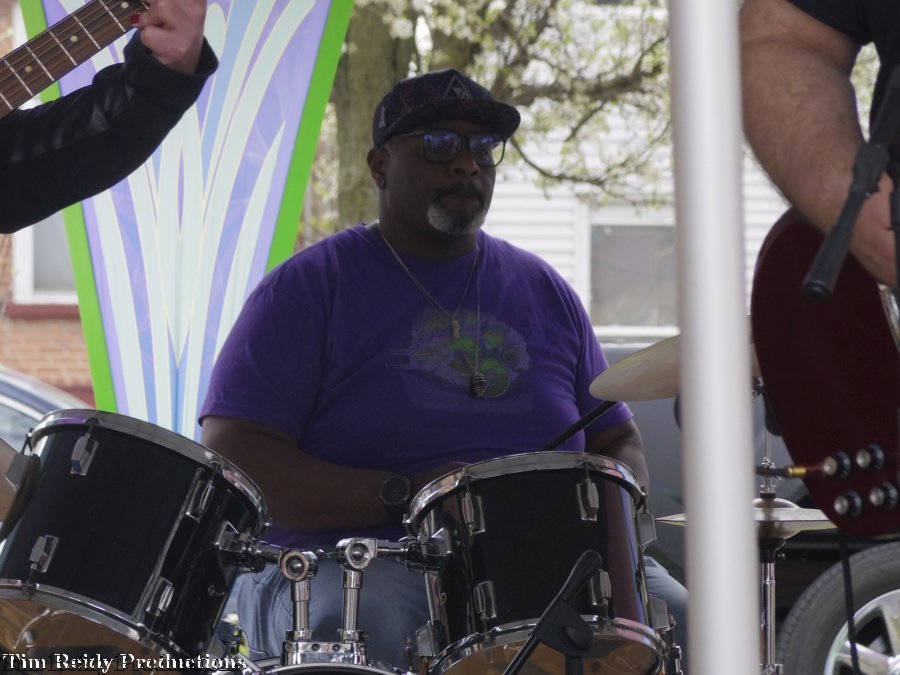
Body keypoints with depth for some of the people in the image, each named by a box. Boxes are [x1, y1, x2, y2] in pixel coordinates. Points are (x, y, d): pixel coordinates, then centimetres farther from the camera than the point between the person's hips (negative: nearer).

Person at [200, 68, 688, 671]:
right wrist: (403, 496, -19)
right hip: (355, 564, -4)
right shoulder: (307, 289, 2)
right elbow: (231, 459, -8)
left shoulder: (543, 292, 17)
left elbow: (619, 442, 22)